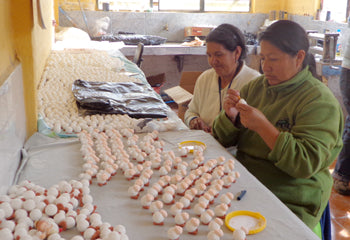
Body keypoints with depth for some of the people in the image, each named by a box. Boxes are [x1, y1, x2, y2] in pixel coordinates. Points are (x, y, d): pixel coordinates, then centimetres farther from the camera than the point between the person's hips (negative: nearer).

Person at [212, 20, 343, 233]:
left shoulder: (320, 101, -9)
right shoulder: (255, 87, 8)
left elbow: (306, 164, -20)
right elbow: (223, 140, 11)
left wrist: (263, 126, -26)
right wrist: (230, 116, -11)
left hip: (290, 205, -6)